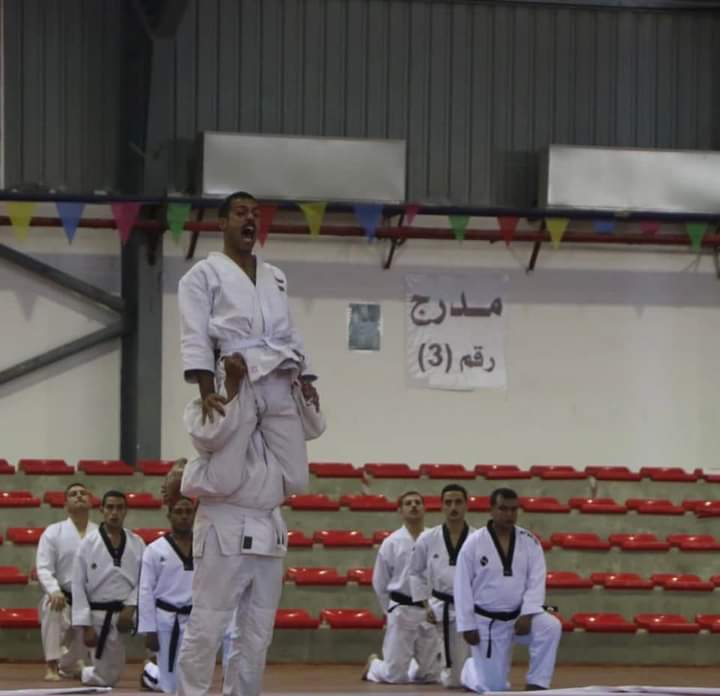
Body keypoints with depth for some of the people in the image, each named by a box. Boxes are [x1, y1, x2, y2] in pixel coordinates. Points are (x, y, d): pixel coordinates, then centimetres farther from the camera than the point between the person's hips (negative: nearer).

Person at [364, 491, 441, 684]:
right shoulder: (391, 543, -3)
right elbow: (380, 583, 4)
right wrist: (393, 611, 5)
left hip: (430, 614, 3)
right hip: (402, 614, -3)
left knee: (430, 674, 8)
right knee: (396, 675, -3)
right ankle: (374, 665, 30)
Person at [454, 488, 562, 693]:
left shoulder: (529, 542, -4)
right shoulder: (474, 544, -11)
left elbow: (536, 582, -6)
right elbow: (462, 587, -7)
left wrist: (527, 615, -19)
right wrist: (467, 626, -9)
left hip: (519, 616, 2)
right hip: (486, 622, -2)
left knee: (551, 627, -30)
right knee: (493, 686, -1)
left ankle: (535, 684, -16)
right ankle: (471, 671, 36)